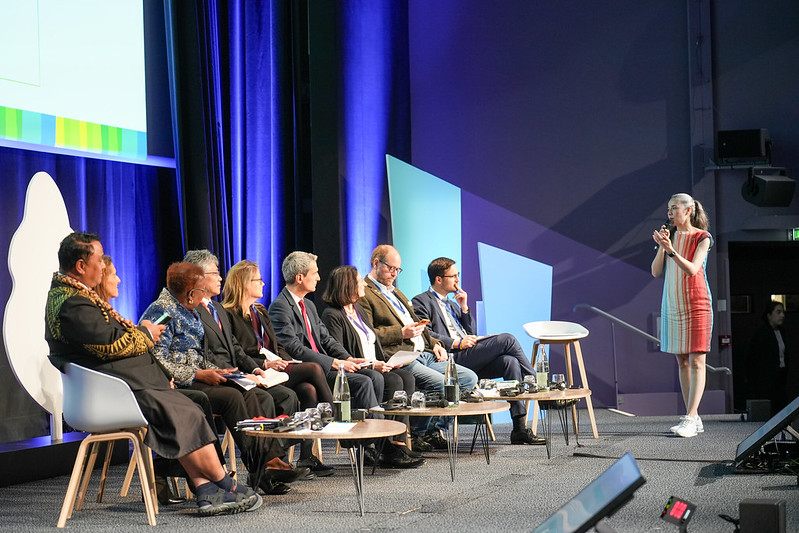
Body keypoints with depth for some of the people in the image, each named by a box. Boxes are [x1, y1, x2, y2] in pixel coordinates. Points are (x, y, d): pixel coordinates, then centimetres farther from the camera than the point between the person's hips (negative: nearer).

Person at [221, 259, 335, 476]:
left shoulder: (261, 312, 25)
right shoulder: (229, 315, -2)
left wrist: (290, 362, 4)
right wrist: (265, 364, -19)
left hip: (276, 368, 8)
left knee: (309, 390, -22)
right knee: (314, 369, -22)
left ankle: (307, 456, -21)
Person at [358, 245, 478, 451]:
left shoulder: (396, 293, 29)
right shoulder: (364, 294, -3)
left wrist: (434, 343, 15)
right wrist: (402, 333, -19)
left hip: (425, 354, 10)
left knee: (469, 378, -3)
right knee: (441, 384, -28)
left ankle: (435, 431, 0)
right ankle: (417, 433, -8)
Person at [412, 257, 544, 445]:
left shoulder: (451, 303, 31)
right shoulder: (421, 302, 5)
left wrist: (464, 308, 14)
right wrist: (457, 343, -16)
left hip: (468, 357, 8)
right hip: (452, 359, -8)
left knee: (510, 361, -19)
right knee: (507, 339, -18)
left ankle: (519, 429, -22)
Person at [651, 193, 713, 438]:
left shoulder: (702, 238, -6)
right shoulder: (669, 235, 9)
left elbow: (692, 270, -18)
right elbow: (656, 272, 4)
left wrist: (670, 248, -28)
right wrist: (661, 247, -10)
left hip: (696, 303, -6)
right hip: (672, 305, 6)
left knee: (697, 361, -8)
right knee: (682, 361, 5)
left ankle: (690, 418, -14)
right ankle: (694, 419, 9)